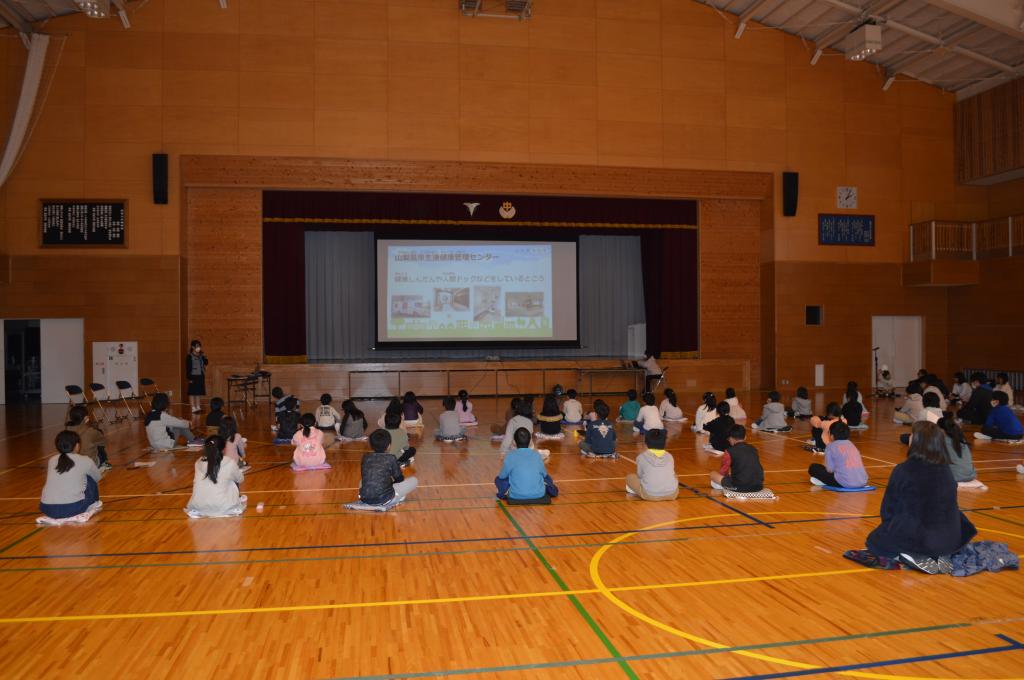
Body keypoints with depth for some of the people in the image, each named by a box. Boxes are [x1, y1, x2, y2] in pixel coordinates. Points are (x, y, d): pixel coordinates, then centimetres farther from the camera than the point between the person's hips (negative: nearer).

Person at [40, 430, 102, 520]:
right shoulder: (85, 460, 4)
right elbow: (97, 477, 22)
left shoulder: (51, 460, 14)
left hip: (46, 509, 4)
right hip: (73, 508, -4)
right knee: (89, 479, 20)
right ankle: (92, 505, 29)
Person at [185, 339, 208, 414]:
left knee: (199, 392, 9)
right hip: (193, 376, -6)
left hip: (200, 376, 6)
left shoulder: (201, 356, 9)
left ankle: (197, 407, 15)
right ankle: (193, 408, 3)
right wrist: (189, 378, -13)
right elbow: (188, 368, -9)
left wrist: (203, 356, -7)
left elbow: (206, 362, 5)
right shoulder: (189, 357, -7)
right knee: (192, 393, 0)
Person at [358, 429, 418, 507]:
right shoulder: (391, 458, -3)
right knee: (413, 480, 10)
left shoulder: (365, 457, 8)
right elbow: (400, 479, 8)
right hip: (384, 500, -5)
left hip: (364, 499, 5)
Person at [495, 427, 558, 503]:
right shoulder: (537, 454, 4)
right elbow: (544, 474, 17)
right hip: (538, 494, 3)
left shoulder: (510, 456, -4)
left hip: (517, 496, -3)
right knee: (547, 477, 34)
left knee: (498, 479, 22)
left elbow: (502, 476, 6)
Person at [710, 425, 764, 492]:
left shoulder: (730, 451, -4)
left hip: (739, 487, -5)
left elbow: (722, 472, 1)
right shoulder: (753, 449, 12)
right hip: (758, 486, 5)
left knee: (713, 474, 13)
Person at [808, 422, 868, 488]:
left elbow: (830, 470, -1)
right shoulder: (851, 444, 20)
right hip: (862, 482, 5)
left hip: (845, 483, -5)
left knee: (813, 467, 9)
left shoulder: (830, 446, 3)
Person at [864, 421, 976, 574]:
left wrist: (891, 530, 16)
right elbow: (950, 507, 14)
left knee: (874, 541, 20)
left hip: (916, 538, -5)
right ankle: (940, 556, 9)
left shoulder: (902, 470, -14)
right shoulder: (946, 469, 0)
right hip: (950, 541, 5)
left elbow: (888, 509, -5)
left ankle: (915, 558, -3)